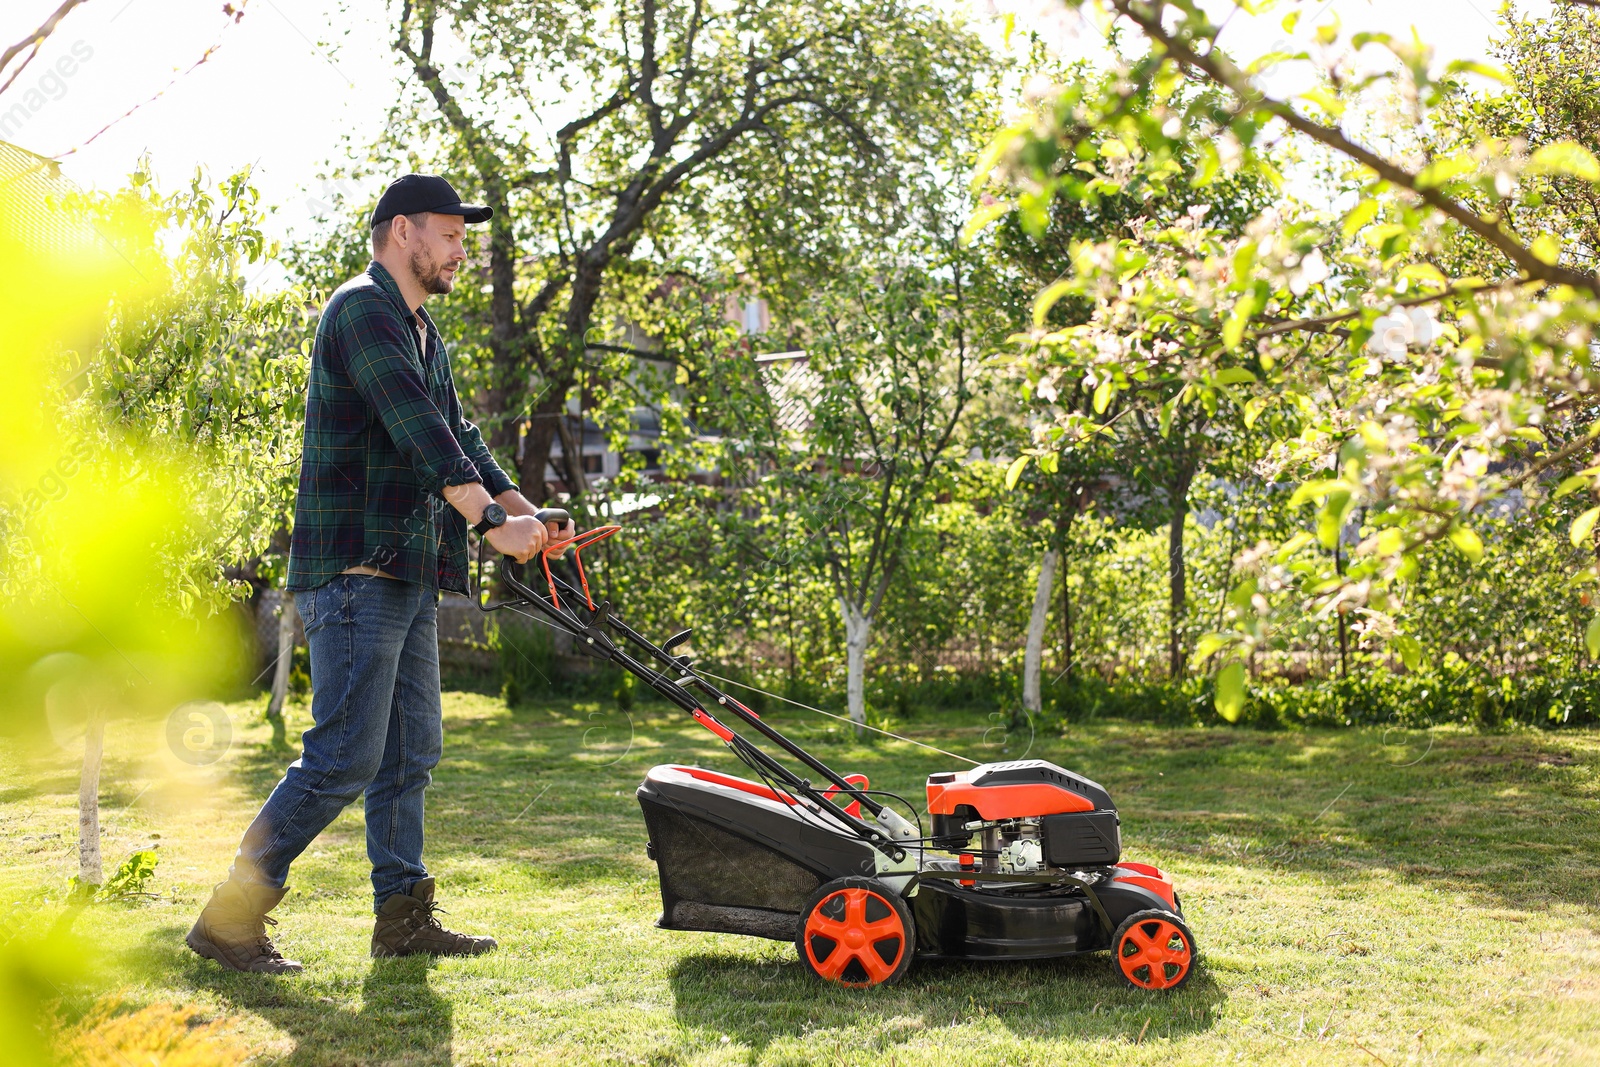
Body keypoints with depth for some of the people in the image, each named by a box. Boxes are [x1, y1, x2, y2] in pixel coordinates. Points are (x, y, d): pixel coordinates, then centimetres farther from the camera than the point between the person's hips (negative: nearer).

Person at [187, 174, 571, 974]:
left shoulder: (421, 331, 21)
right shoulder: (362, 310, -10)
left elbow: (457, 438, 19)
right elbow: (417, 428, -23)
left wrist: (524, 514, 4)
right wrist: (492, 520, -30)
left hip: (406, 575, 10)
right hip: (354, 570, -10)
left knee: (411, 749, 11)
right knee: (344, 756, -10)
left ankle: (404, 915, 18)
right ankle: (230, 916, -1)